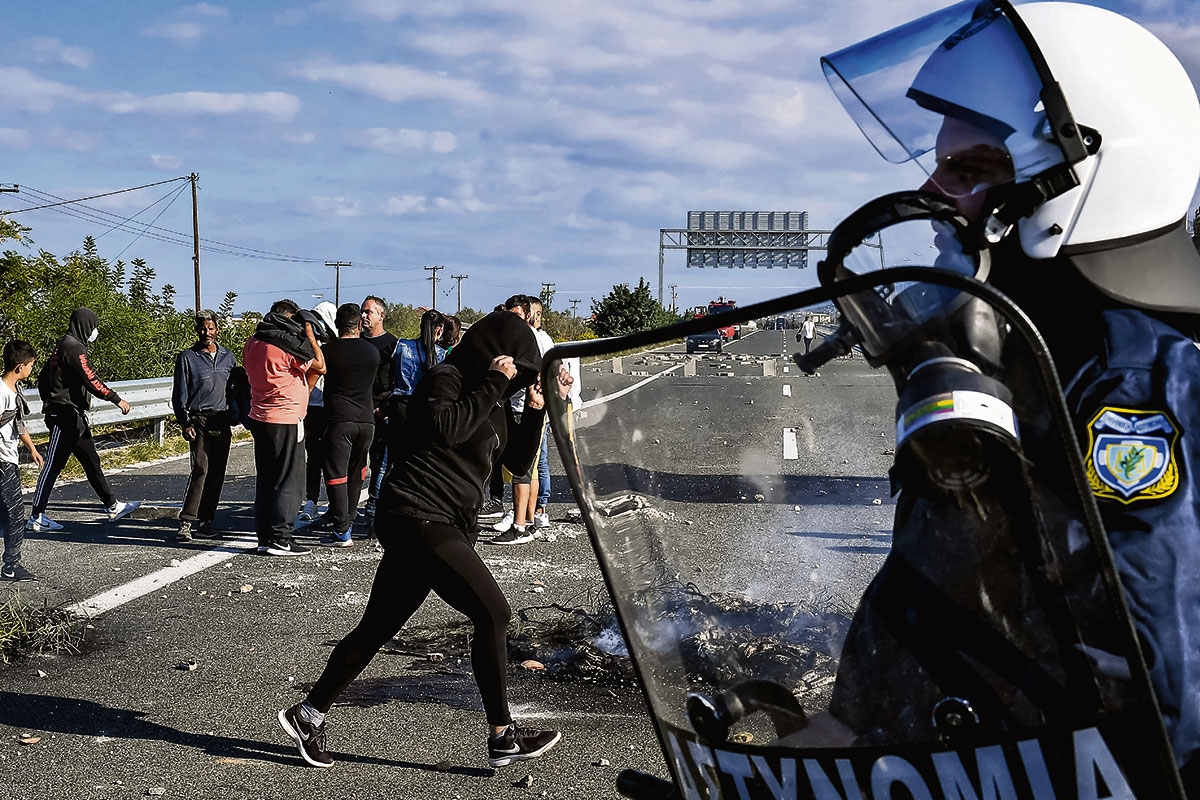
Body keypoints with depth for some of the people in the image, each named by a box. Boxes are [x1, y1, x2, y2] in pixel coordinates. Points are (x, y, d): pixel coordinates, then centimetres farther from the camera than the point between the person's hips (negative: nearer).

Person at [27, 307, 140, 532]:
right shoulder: (74, 347, -15)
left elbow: (42, 378, 22)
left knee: (91, 462, 13)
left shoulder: (62, 346, 16)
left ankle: (113, 507, 19)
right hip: (66, 416, -11)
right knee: (53, 465, -5)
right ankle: (36, 517, 0)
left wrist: (50, 402, 29)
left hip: (75, 417, 11)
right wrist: (116, 400, -17)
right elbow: (91, 380, -22)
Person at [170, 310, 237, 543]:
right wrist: (185, 423, -8)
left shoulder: (228, 357, 14)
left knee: (217, 473, 4)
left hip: (222, 423, 5)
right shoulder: (187, 357, 3)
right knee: (200, 469, -15)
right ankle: (186, 522, -13)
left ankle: (204, 522, 11)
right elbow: (179, 395, 1)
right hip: (199, 421, -5)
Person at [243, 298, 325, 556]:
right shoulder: (287, 344, -14)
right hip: (286, 420, -8)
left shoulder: (252, 344, 8)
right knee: (290, 481, -2)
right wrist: (309, 334, -1)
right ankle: (280, 539, -3)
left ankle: (264, 537, 16)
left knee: (265, 480, 13)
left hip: (259, 418, 8)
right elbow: (320, 366, -9)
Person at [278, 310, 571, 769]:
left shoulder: (491, 402, 19)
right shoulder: (445, 379, -8)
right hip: (419, 517, -10)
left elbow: (519, 457, 20)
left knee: (379, 627, 13)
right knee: (492, 613, -11)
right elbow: (446, 429, -26)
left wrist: (538, 405, 9)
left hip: (447, 526, 10)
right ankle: (503, 738, -4)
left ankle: (308, 715, 24)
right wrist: (493, 384, -17)